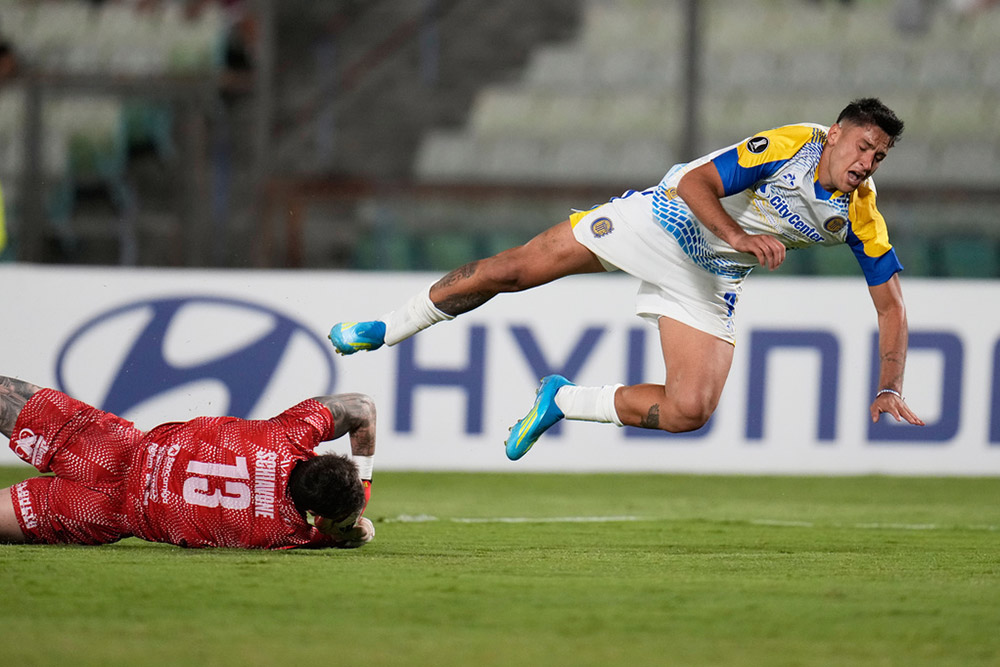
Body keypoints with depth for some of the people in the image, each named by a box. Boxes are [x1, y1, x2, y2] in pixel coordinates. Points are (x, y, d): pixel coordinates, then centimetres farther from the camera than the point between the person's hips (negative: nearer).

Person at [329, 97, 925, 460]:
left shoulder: (861, 215, -10)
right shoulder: (788, 146, -21)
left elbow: (891, 304, -3)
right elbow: (696, 183, -24)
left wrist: (890, 389, -14)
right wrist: (742, 237, -40)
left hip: (709, 282, 3)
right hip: (663, 218, -3)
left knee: (690, 410, -17)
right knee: (510, 270, -9)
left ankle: (562, 402, 6)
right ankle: (388, 330, 12)